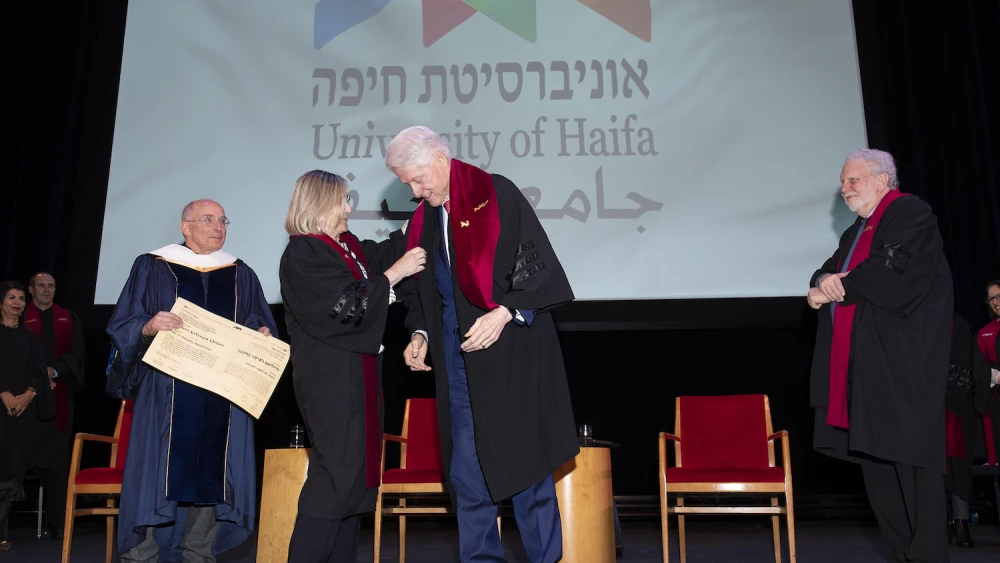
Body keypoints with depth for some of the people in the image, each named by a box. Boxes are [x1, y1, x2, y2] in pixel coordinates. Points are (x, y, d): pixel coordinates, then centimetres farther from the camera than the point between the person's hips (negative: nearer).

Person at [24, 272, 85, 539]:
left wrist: (55, 371, -10)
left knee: (57, 460, -1)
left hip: (59, 395, 2)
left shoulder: (69, 319, 16)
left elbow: (77, 353, 6)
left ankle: (55, 522, 0)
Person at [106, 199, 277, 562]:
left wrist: (263, 334, -9)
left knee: (212, 474, 3)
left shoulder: (241, 275, 14)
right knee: (159, 473, -4)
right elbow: (122, 326, 2)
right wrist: (148, 327, -19)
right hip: (167, 392, -2)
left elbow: (260, 325, 14)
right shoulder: (152, 267, 7)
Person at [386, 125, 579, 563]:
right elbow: (417, 292, 18)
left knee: (522, 458, 1)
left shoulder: (496, 195, -7)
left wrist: (504, 313, -21)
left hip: (510, 353, -6)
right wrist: (420, 335, 2)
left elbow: (536, 263, -11)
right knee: (466, 467, 9)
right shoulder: (422, 220, 12)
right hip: (457, 358, 6)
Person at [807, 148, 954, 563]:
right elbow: (828, 273, 20)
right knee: (874, 459, 9)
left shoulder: (911, 214, -5)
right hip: (862, 368, 9)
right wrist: (822, 285, -4)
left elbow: (898, 279, -18)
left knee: (911, 460, -7)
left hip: (901, 368, -9)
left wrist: (839, 285, -6)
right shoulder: (856, 233, 23)